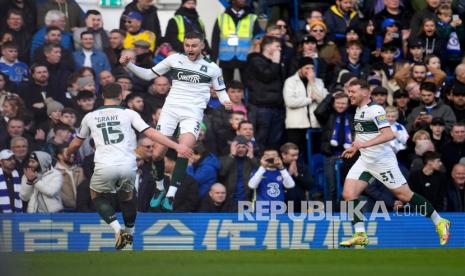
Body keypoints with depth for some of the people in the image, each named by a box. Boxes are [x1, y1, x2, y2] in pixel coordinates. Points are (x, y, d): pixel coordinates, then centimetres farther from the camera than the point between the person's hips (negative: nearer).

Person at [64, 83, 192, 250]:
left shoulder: (90, 117, 15)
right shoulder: (129, 113, 9)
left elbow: (76, 143, 30)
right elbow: (151, 133, 0)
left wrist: (67, 153, 52)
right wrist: (177, 147, 4)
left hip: (105, 167, -1)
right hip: (128, 166, 1)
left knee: (97, 196, 24)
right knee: (126, 196, 29)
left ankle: (117, 229, 3)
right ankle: (130, 235, 34)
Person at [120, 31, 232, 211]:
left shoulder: (212, 68, 6)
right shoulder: (175, 59, 8)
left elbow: (221, 91, 13)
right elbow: (149, 75, 14)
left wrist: (226, 101, -9)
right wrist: (129, 65, 1)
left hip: (192, 113, -2)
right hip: (171, 109, 2)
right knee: (157, 154, -4)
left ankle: (171, 194, -26)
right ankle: (159, 188, 24)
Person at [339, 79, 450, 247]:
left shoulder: (375, 110, -16)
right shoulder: (359, 110, 12)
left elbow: (388, 134, -27)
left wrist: (365, 144, -35)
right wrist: (354, 148, 28)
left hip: (382, 161, -8)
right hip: (365, 161, 8)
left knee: (404, 195, -3)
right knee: (348, 194, -8)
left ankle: (439, 222, 12)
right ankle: (360, 235, -6)